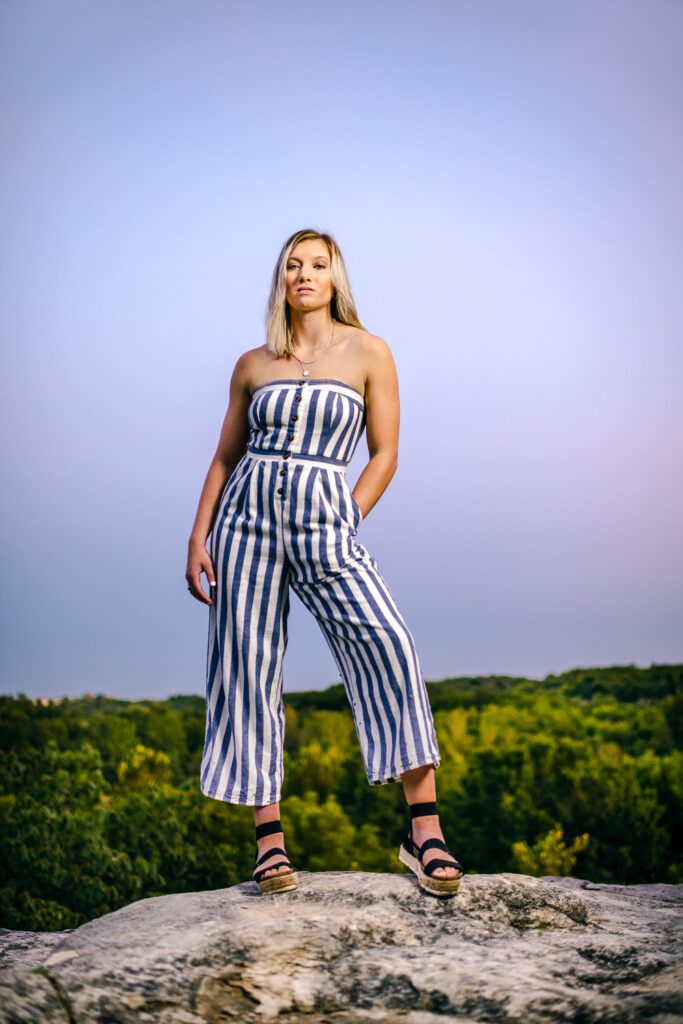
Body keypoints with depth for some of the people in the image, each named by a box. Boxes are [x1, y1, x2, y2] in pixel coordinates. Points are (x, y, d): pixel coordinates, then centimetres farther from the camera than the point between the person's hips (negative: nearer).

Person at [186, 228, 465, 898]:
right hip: (248, 519, 3)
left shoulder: (367, 352, 5)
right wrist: (199, 536, 7)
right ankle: (268, 834, 8)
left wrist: (343, 529, -5)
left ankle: (423, 830, -15)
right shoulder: (253, 365, 11)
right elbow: (225, 457, 16)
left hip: (325, 523, -2)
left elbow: (385, 454, 3)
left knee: (388, 647, -20)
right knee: (247, 668, -2)